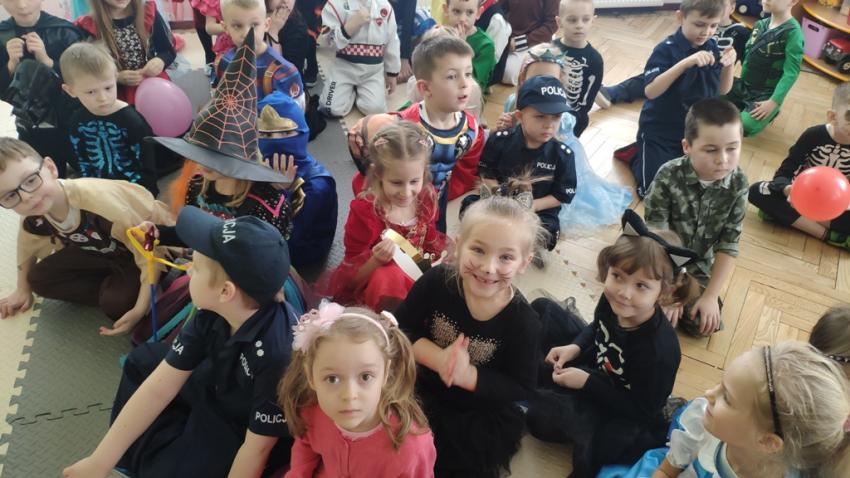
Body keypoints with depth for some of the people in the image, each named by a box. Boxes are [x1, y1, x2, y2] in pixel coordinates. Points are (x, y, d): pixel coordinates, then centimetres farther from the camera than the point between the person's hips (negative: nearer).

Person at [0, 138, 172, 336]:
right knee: (38, 278, -3)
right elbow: (27, 247, 10)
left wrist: (140, 309, -33)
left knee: (116, 303, -29)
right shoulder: (34, 217, -17)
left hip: (151, 244, -7)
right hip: (105, 251, 7)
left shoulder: (98, 200, -40)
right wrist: (23, 289, 23)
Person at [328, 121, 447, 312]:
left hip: (414, 278, 5)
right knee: (390, 278, -36)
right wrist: (376, 261, -31)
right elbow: (352, 278, -12)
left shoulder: (426, 198, -4)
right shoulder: (364, 210, -17)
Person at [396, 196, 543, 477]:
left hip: (482, 413, -1)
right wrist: (437, 359, -29)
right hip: (423, 387, 2)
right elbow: (399, 329, -11)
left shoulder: (523, 322, -23)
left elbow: (521, 389, -17)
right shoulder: (436, 281, -20)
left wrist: (467, 375, -31)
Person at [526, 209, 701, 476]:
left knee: (541, 413, -27)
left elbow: (642, 410, -24)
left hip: (618, 411, -6)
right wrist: (574, 347, -13)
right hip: (594, 367, 7)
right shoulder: (612, 300, -20)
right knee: (542, 309, 8)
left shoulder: (659, 351, -37)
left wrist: (586, 383, -25)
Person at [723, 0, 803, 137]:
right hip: (744, 85, 6)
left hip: (767, 93, -6)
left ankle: (770, 112, 4)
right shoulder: (760, 25, 3)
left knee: (745, 127, -28)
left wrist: (773, 102, -26)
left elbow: (791, 72, -20)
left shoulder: (793, 32, -17)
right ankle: (745, 107, 13)